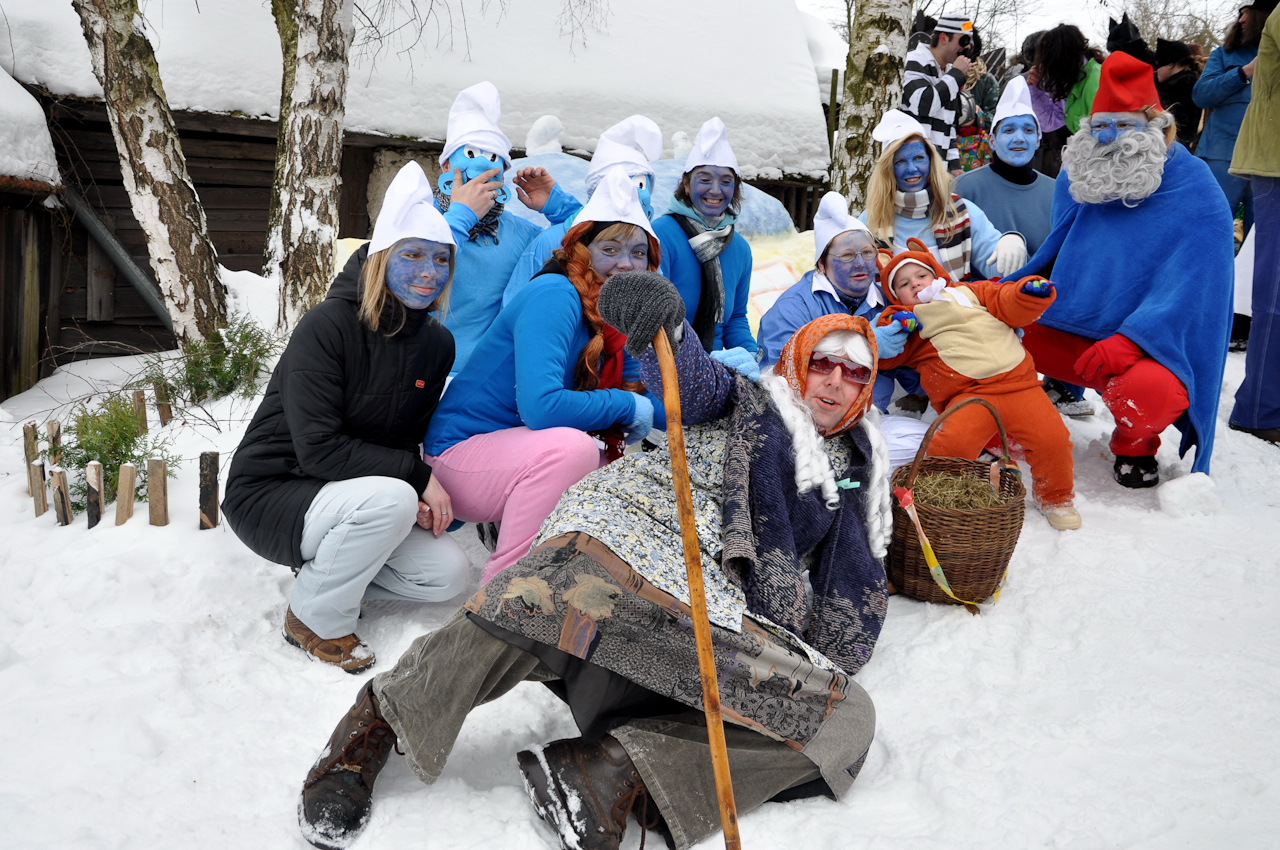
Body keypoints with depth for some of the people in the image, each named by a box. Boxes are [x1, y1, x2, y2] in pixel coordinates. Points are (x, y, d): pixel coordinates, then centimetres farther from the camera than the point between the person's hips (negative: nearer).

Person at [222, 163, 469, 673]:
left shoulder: (437, 344, 0)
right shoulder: (329, 325, -21)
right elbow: (318, 447, -25)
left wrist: (420, 497, -12)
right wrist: (417, 477, -24)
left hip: (343, 496, 7)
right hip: (268, 493, -6)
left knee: (448, 574, -9)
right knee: (388, 499, -34)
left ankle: (324, 569, 12)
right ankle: (314, 617, -9)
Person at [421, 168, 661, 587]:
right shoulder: (553, 297, -19)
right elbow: (540, 407, -31)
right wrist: (624, 405, -19)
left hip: (525, 455, 8)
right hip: (461, 453, -8)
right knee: (570, 447, -33)